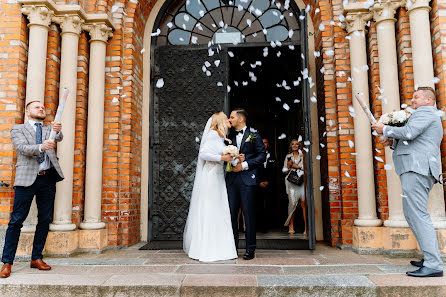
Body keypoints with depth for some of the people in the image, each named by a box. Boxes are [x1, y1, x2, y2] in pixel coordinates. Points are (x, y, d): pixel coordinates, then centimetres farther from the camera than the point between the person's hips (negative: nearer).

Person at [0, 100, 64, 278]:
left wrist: (57, 131, -30)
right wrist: (41, 147, -30)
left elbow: (58, 138, -5)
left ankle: (36, 258, 17)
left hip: (48, 179, 4)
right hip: (27, 179, -3)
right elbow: (23, 148, -9)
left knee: (45, 220, 6)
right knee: (16, 220, -3)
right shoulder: (18, 129, 8)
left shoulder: (49, 128, 17)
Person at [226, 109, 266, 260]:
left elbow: (262, 155, -2)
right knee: (231, 213, 5)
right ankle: (232, 247, 16)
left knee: (249, 214, -1)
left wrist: (244, 165, -10)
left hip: (247, 179, -5)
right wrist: (233, 159, -4)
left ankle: (250, 249, 8)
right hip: (231, 179, 5)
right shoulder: (230, 136, 17)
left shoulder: (254, 134, 2)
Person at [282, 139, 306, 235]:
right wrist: (288, 166, 0)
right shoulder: (288, 157, 18)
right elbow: (284, 171, 18)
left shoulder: (303, 156, 13)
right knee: (292, 203, -8)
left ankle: (306, 227, -11)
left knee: (304, 203, -12)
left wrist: (298, 166, -4)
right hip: (291, 181, 1)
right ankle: (291, 226, 0)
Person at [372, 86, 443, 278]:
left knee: (417, 214, -16)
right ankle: (430, 259, 21)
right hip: (418, 170, 11)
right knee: (413, 214, 16)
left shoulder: (425, 112, -1)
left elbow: (408, 133, -19)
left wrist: (385, 129, -5)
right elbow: (411, 144, 29)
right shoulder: (432, 118, 32)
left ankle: (433, 265, -18)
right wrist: (392, 142, 13)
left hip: (417, 169, -11)